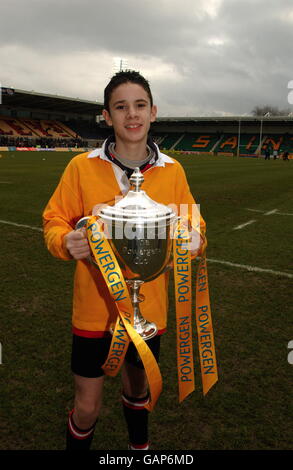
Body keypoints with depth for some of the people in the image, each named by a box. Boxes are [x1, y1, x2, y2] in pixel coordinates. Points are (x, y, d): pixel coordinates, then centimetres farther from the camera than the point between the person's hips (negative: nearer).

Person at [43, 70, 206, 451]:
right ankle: (77, 445, 44)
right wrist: (66, 242, -24)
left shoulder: (172, 170, -4)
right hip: (95, 308, -2)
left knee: (138, 387, 26)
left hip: (148, 307, 2)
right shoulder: (82, 166, -10)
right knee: (87, 406, 10)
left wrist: (193, 241, -19)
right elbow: (54, 221, -2)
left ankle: (139, 444, 56)